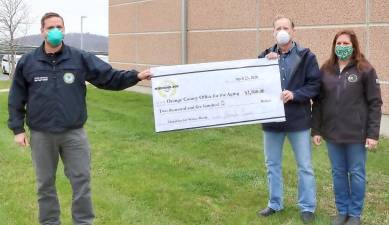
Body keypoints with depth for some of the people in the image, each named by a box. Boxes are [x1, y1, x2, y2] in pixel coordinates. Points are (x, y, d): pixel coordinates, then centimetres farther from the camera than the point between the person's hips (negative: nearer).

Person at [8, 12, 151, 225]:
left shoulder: (80, 58, -1)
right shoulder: (27, 62, 1)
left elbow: (109, 77, -4)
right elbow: (16, 99, 5)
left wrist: (135, 76, -17)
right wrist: (18, 129, 0)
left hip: (73, 133, 0)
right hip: (41, 135, 1)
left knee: (81, 180, 4)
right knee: (45, 183, 13)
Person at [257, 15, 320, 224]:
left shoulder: (306, 56, -4)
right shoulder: (265, 56, 4)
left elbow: (315, 84, -7)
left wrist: (294, 94, -21)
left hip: (298, 120, -3)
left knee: (305, 166, 6)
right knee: (272, 165, 14)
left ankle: (307, 207, 19)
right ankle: (274, 204, 28)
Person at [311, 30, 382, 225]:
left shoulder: (365, 70, -4)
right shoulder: (325, 70, 5)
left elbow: (375, 103, -5)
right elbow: (318, 102, 8)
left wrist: (373, 134, -11)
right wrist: (316, 130, 3)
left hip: (356, 133, -3)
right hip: (332, 132, 3)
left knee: (356, 173, 6)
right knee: (338, 173, 11)